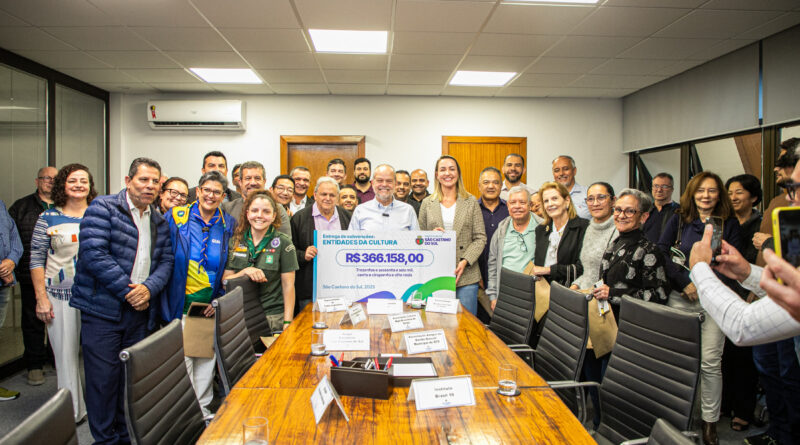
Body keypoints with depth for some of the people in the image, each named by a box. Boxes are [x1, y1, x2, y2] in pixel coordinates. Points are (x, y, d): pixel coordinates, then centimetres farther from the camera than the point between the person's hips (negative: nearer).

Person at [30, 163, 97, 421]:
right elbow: (36, 260, 3)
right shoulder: (48, 218, 3)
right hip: (59, 296, 0)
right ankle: (72, 411, 18)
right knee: (65, 353, 5)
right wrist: (41, 298, -4)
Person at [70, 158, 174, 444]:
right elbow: (93, 254, -16)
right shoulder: (103, 208, -5)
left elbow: (166, 261, 9)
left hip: (140, 311, 5)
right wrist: (128, 291, -16)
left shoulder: (160, 222, 13)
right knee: (103, 376, 1)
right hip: (103, 309, -5)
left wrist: (149, 287, -12)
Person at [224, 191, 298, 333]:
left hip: (273, 316, -3)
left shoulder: (283, 242, -1)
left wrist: (287, 322, -10)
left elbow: (288, 286, -3)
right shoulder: (235, 241, 9)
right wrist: (245, 272, -12)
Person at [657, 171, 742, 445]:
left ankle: (710, 421, 11)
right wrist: (686, 282, -10)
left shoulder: (729, 224, 8)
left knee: (710, 362, -1)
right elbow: (662, 254, 0)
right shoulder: (678, 221, 8)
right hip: (681, 299, 0)